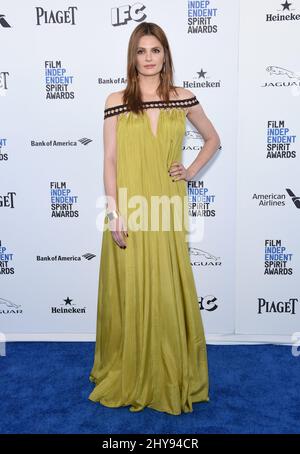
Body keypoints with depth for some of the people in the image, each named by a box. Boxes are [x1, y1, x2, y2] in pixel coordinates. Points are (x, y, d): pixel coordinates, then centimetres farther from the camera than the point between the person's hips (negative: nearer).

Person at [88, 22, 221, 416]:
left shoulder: (184, 99, 6)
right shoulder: (116, 101, 2)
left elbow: (213, 139, 20)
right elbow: (110, 160, -2)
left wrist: (192, 171, 6)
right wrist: (115, 213, -9)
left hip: (167, 208, 1)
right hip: (129, 208, -1)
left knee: (168, 291, 7)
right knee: (129, 292, 6)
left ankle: (170, 377, 26)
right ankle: (127, 376, 26)